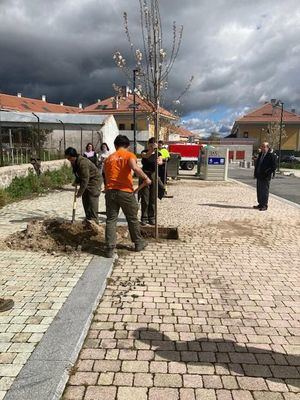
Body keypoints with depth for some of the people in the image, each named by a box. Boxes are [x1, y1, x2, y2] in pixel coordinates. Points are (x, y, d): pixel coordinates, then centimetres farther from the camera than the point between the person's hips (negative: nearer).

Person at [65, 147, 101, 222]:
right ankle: (88, 219, 19)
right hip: (85, 182, 10)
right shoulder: (74, 162, 1)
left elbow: (85, 179, -29)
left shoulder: (83, 163, -29)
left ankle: (94, 220, -7)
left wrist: (80, 192, -25)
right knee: (85, 201, 10)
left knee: (92, 201, -12)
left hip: (94, 180, -10)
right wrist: (76, 181, -1)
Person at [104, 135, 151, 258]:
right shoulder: (129, 155, 0)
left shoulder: (109, 158, 16)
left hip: (110, 191, 4)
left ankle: (110, 249, 2)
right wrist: (146, 178, -9)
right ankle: (138, 243, 28)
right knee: (132, 219, 13)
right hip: (125, 192, -3)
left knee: (111, 220, 6)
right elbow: (135, 168, -21)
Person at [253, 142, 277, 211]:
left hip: (265, 177, -8)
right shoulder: (260, 154, 14)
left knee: (264, 191, -3)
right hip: (259, 176, 8)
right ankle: (260, 204, 23)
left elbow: (273, 166, -12)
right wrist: (256, 173, 14)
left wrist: (268, 173, -17)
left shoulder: (271, 155, -11)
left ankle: (264, 206, 5)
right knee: (259, 190, 13)